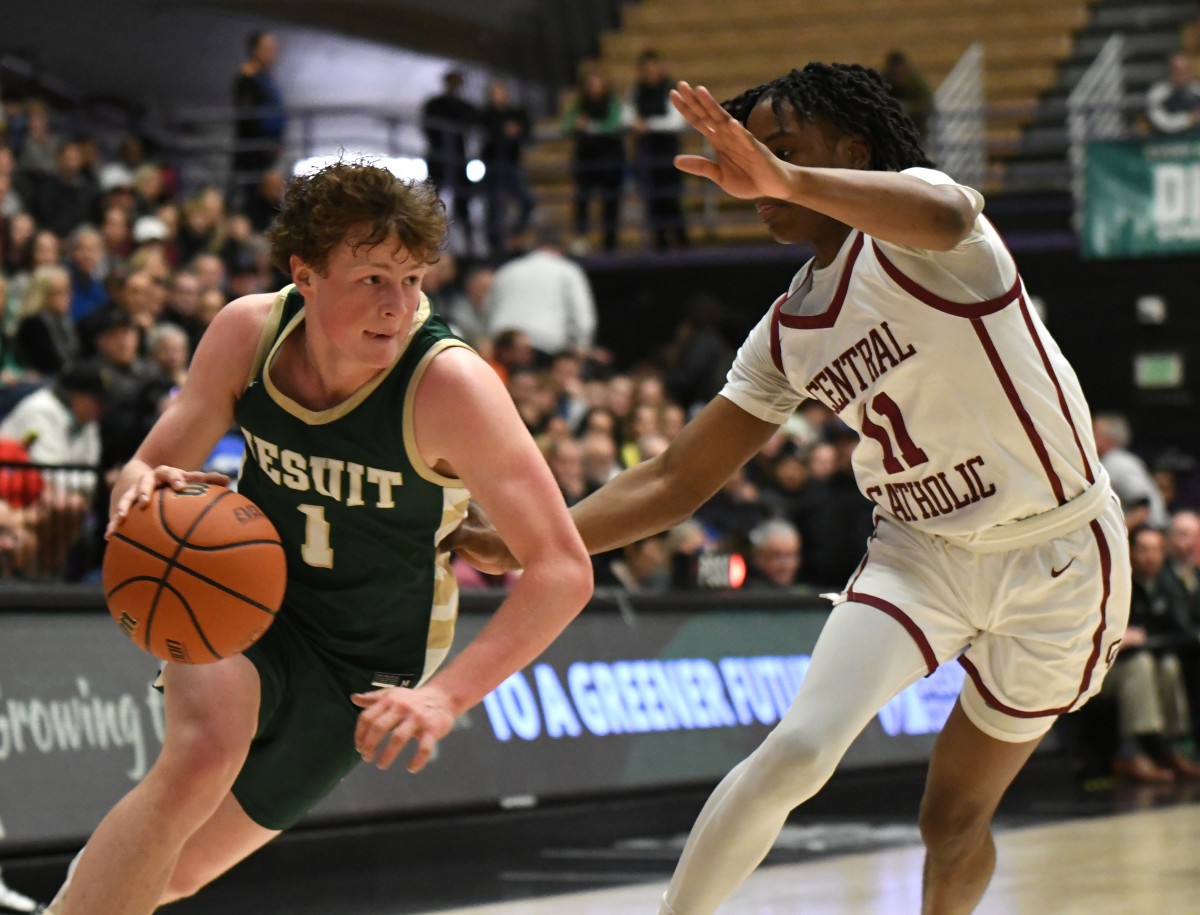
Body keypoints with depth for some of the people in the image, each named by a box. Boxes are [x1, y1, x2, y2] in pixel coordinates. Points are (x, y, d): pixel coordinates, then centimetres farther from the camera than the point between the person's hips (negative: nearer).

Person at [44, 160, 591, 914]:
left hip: (364, 665, -1)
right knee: (205, 753, -31)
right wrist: (144, 490, -30)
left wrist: (447, 694, -42)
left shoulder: (450, 384, -29)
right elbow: (152, 468, -4)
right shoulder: (249, 331, -16)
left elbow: (563, 571, -30)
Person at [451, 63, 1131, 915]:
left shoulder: (908, 212, -13)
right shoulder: (785, 335, 5)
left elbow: (943, 217, -41)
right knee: (797, 748, -20)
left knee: (956, 820, 10)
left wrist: (789, 179, -54)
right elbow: (679, 476, 7)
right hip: (921, 550, 4)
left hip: (1057, 556, -4)